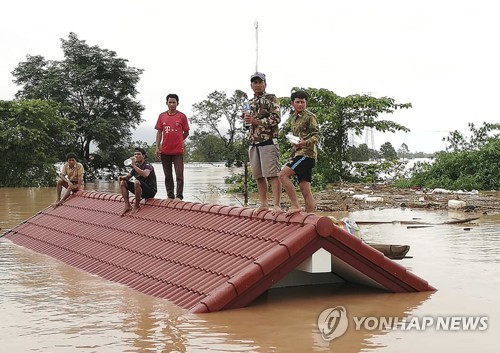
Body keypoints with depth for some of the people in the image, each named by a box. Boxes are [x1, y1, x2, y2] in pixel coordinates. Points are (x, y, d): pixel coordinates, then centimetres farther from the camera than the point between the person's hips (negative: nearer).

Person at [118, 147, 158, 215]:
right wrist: (122, 177, -3)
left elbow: (145, 174, -36)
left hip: (150, 191, -8)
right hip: (141, 191, 8)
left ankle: (136, 206, -20)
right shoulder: (136, 166, 11)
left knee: (137, 182, -35)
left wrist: (134, 165, -33)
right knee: (123, 183, 1)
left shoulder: (148, 166, -13)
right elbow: (128, 176, 21)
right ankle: (127, 205, -8)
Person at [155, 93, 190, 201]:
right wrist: (157, 148, 2)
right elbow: (159, 132, 8)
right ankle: (170, 196, 18)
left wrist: (177, 141, 3)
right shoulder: (162, 116, 7)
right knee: (168, 175, 10)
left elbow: (186, 133, 6)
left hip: (178, 151, -3)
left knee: (179, 175, -4)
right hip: (165, 151, 3)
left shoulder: (182, 116, 0)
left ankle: (179, 196, 2)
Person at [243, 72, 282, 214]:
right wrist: (247, 119, 3)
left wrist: (257, 121, -14)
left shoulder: (271, 98, 0)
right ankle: (263, 204, 16)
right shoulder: (250, 102, 20)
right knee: (258, 175, 9)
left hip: (268, 141, -7)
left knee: (272, 174, -10)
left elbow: (276, 118, -10)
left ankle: (276, 205, -12)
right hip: (253, 142, 7)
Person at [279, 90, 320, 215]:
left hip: (307, 153, -8)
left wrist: (305, 142, -28)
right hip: (298, 154, 8)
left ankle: (295, 205, -19)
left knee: (283, 174, -21)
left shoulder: (310, 117, -3)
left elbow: (316, 136, -12)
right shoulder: (293, 118, 21)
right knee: (305, 190, 4)